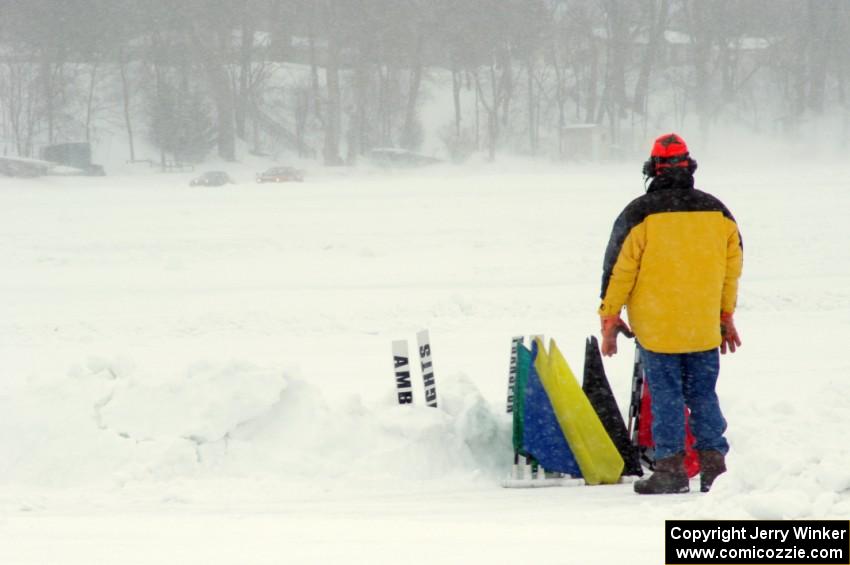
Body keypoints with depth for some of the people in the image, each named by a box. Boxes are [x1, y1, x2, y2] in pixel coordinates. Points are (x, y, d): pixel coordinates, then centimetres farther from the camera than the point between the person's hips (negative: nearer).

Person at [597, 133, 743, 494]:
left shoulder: (640, 214, -8)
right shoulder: (717, 212, 5)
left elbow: (619, 268, -6)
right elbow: (732, 268, 12)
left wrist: (609, 318, 3)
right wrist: (726, 317, 22)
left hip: (656, 327, -3)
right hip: (705, 328, 3)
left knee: (665, 397, 1)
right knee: (704, 396, 10)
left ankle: (671, 469, 1)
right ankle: (714, 466, 9)